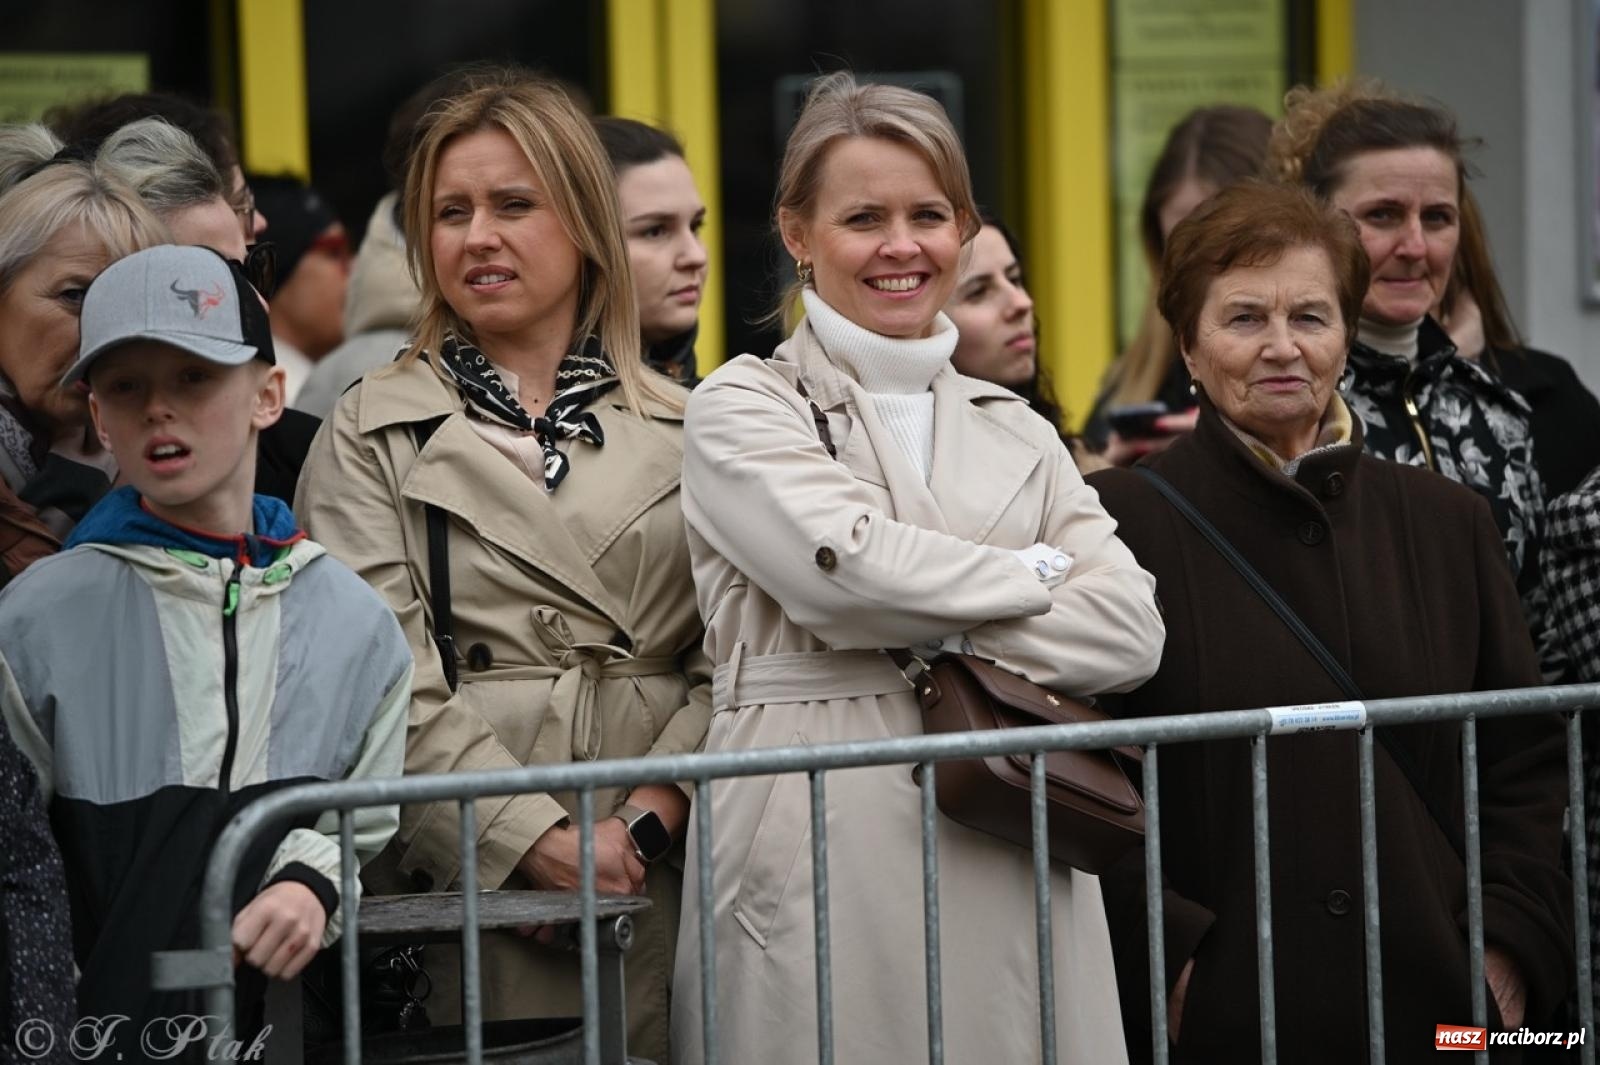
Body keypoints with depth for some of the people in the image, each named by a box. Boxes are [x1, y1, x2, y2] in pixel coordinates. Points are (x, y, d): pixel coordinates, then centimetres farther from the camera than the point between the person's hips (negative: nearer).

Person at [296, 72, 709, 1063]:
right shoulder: (372, 435, 5)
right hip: (473, 886, -2)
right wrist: (544, 841, -13)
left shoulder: (681, 429, 12)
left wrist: (647, 822, -10)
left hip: (665, 873, 2)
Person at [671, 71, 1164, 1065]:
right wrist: (1034, 574, -1)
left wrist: (937, 646, -9)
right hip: (822, 857, -4)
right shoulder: (744, 407, 3)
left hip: (1012, 855, 4)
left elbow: (1131, 630, 3)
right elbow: (848, 567, -15)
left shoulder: (1016, 431, 16)